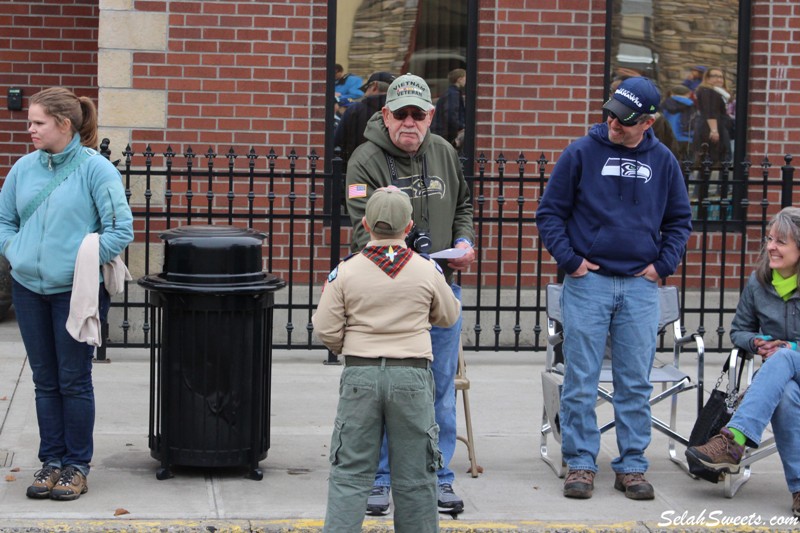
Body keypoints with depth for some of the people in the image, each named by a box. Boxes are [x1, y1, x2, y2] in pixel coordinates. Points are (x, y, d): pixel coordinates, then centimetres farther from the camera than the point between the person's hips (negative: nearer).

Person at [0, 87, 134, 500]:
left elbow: (120, 230, -11)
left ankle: (77, 466, 14)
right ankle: (51, 461, 21)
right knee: (45, 381, 12)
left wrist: (84, 264, -11)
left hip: (75, 291, -5)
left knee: (74, 381, 3)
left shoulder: (95, 169, -10)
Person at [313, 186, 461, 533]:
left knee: (349, 473, 5)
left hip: (360, 375, 0)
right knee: (414, 476, 10)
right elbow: (448, 317, 14)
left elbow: (326, 330, -3)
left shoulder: (345, 272, -4)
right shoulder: (428, 272, -1)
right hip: (412, 376, 0)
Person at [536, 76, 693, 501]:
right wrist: (569, 260, -6)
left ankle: (632, 466, 14)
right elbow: (549, 212, 2)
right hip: (587, 282, -2)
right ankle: (580, 464, 7)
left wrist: (663, 264, 4)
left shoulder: (663, 162, 6)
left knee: (636, 383, 6)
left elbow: (679, 220, 16)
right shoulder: (581, 153, -2)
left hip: (640, 286, 2)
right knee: (580, 381, -1)